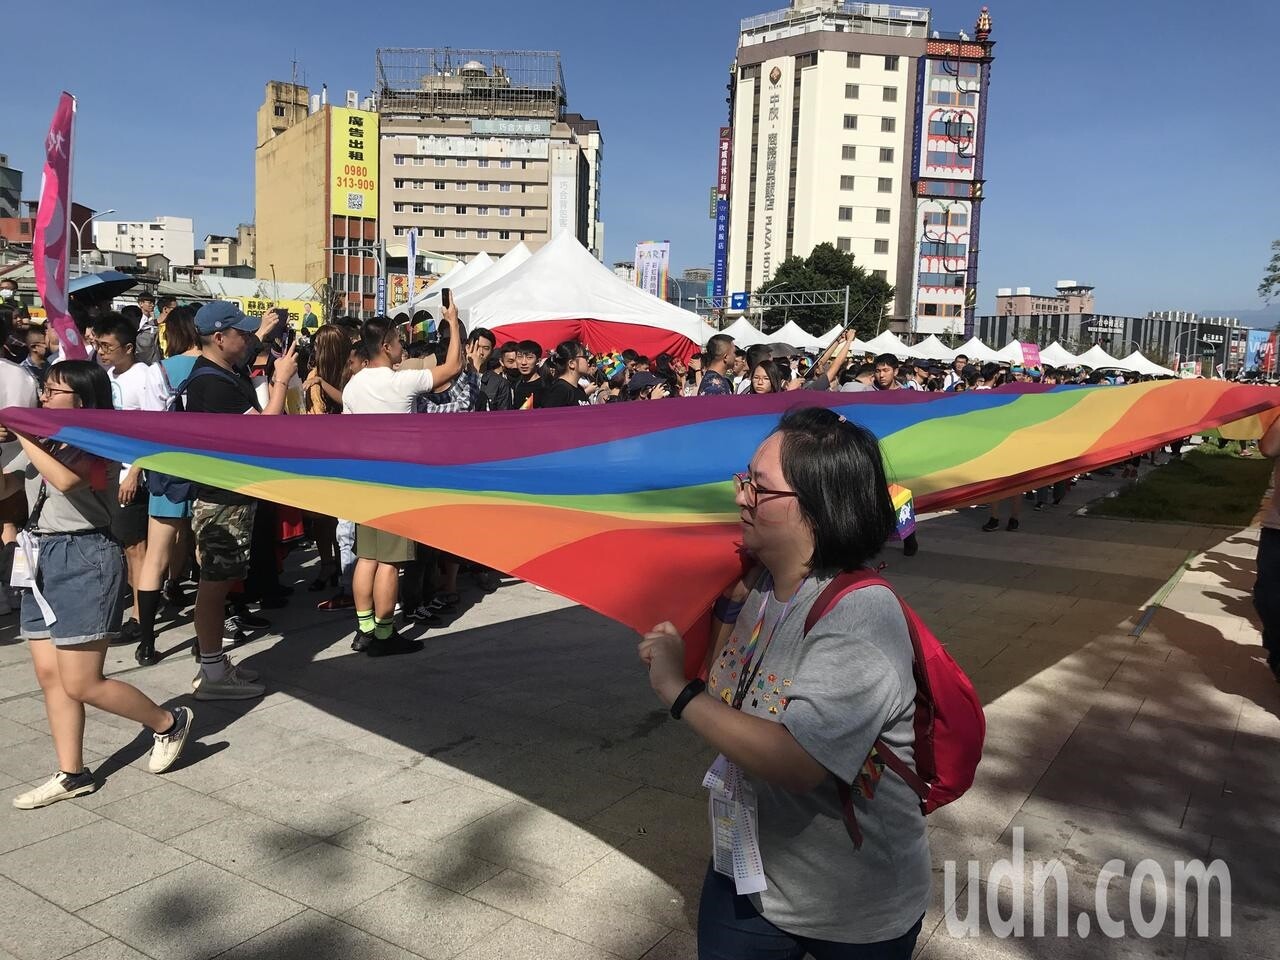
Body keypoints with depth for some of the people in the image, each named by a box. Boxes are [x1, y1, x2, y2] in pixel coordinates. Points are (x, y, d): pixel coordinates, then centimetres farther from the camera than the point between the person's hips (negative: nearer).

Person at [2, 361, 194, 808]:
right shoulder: (50, 442, 14)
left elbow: (66, 480, -30)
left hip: (83, 560, -9)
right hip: (44, 559, 9)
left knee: (81, 685, -5)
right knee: (49, 675, 9)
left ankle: (169, 723, 15)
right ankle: (71, 775, 20)